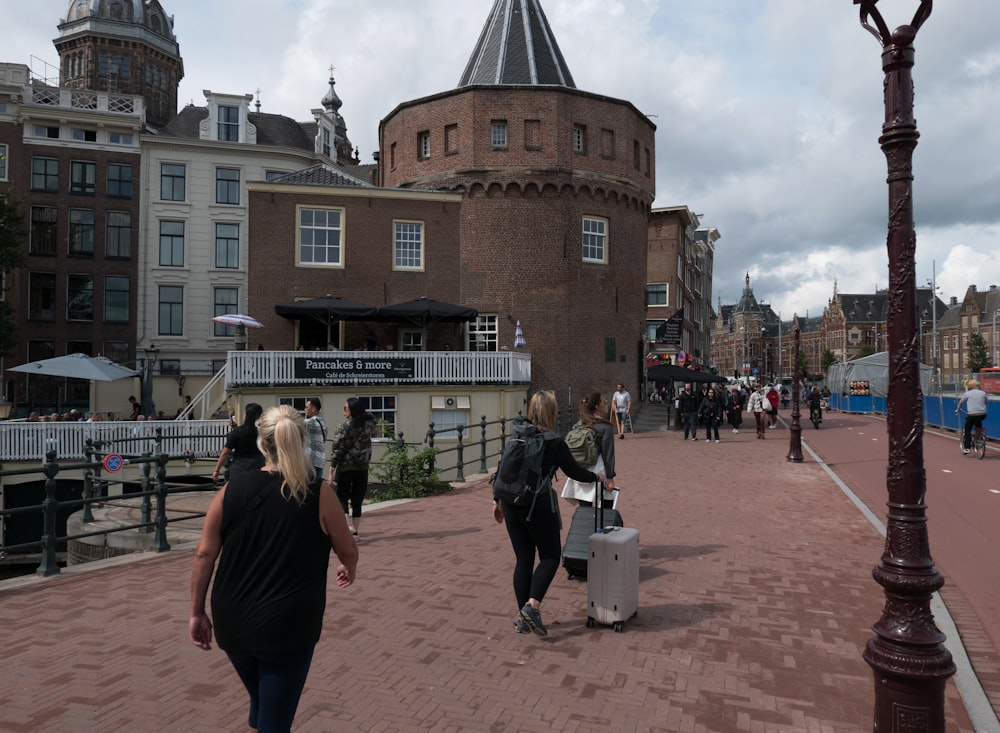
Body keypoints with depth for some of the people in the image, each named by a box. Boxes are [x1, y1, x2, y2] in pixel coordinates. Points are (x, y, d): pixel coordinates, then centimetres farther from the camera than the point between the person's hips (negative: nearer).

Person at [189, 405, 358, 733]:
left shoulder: (232, 490, -4)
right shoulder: (319, 497, -10)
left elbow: (204, 554, -1)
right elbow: (349, 552, 2)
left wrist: (197, 613, 9)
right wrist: (349, 570, 25)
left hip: (232, 623, 4)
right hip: (288, 626, -4)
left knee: (261, 704, 27)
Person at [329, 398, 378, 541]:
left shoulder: (345, 426, -12)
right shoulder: (370, 423, -1)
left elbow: (336, 450, -11)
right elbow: (375, 430, 25)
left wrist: (331, 471, -8)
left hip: (346, 467, -3)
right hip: (362, 468, 3)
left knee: (342, 498, 7)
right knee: (357, 501, 10)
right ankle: (354, 532, 11)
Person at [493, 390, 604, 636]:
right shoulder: (554, 443, -8)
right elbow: (575, 472, 2)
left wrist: (497, 501, 16)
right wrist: (597, 477, 21)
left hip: (511, 503, 5)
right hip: (538, 505, -5)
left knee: (523, 559, 13)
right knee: (550, 556, 10)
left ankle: (523, 617, 17)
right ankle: (532, 605, -7)